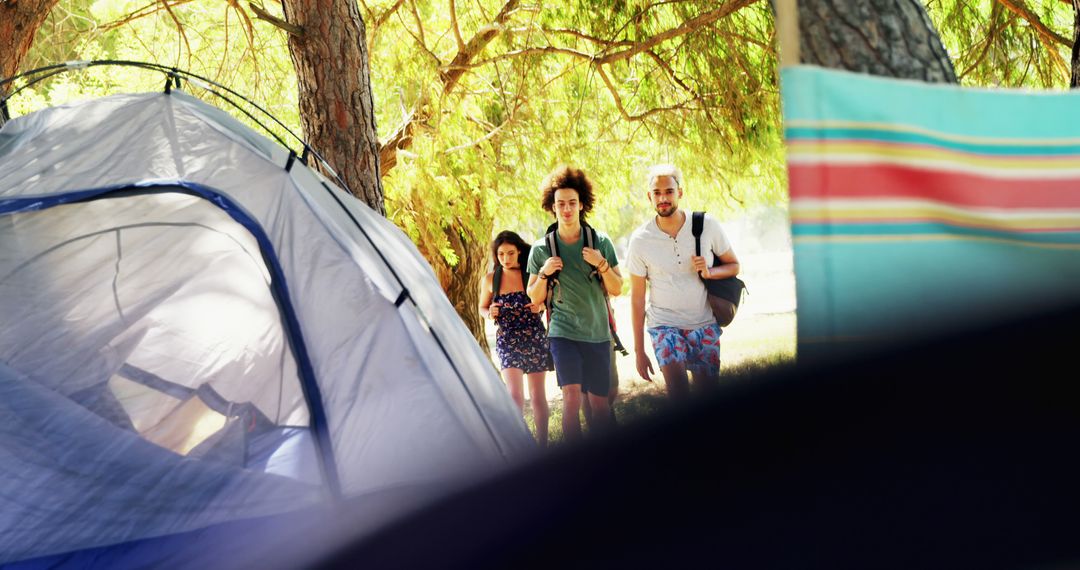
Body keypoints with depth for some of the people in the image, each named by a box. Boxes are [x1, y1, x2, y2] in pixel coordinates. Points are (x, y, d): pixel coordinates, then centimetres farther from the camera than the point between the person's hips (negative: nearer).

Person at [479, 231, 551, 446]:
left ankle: (542, 445, 17)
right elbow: (482, 308, 15)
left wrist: (542, 305, -14)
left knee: (538, 396, 7)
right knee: (515, 395, -15)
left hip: (535, 339, 0)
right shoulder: (490, 280, 1)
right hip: (507, 341, 0)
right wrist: (490, 314, -8)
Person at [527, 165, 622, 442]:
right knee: (572, 396, -16)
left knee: (599, 402, 5)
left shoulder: (601, 242, 1)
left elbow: (617, 289, 2)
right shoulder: (541, 249, 1)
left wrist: (602, 264, -15)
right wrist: (544, 273, -12)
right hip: (563, 332, -1)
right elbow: (535, 298, 7)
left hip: (598, 333, 2)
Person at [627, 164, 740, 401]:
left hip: (704, 324, 2)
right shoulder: (640, 240, -9)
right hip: (664, 325, -2)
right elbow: (637, 298, -2)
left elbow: (733, 266, 7)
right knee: (679, 394, -19)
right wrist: (639, 351, -2)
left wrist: (709, 272, -16)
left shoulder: (707, 225, -6)